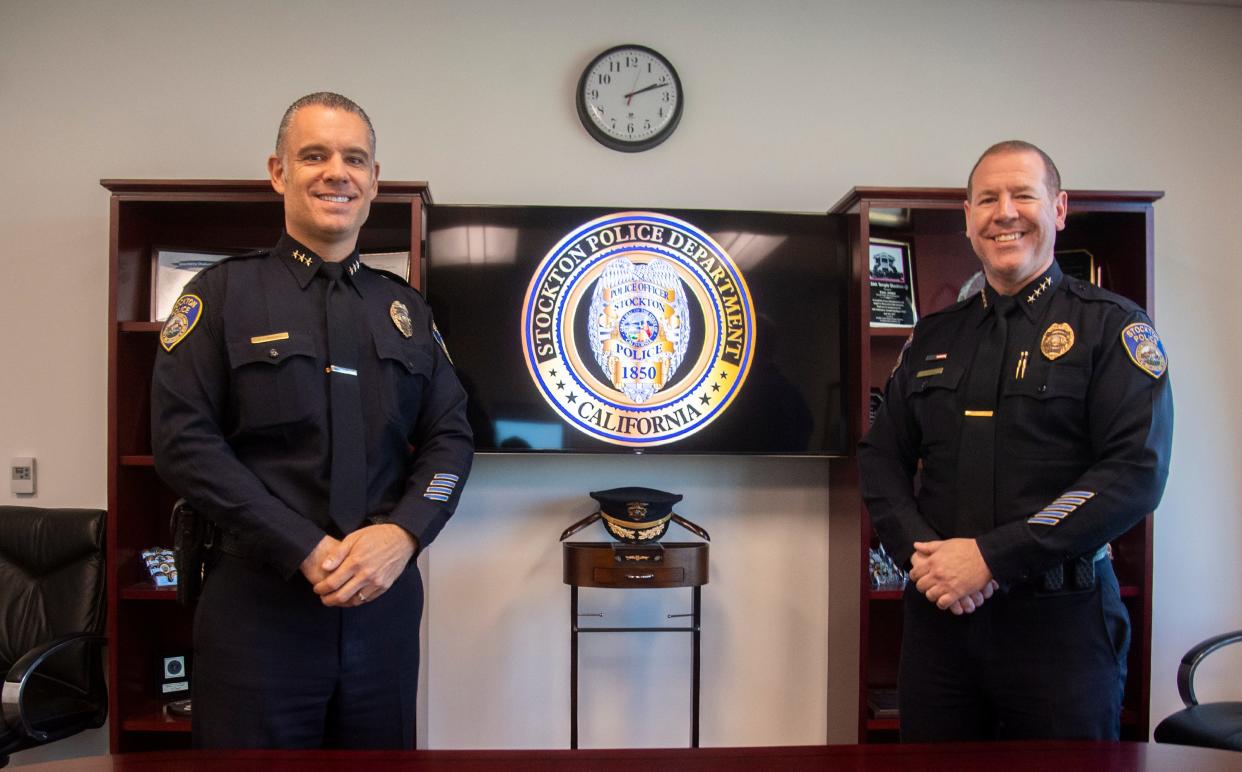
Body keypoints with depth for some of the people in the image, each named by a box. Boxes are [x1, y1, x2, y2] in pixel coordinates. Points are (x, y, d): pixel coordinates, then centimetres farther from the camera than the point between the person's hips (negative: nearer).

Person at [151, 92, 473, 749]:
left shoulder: (406, 307, 12)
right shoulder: (223, 292, 1)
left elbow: (450, 435, 8)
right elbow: (183, 440, -8)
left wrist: (403, 534, -11)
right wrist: (308, 551, -15)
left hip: (385, 598, 4)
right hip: (257, 601, -3)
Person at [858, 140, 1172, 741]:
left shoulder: (1111, 327, -2)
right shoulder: (933, 337, 11)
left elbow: (1136, 473, -13)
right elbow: (881, 458, 11)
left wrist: (992, 556, -18)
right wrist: (919, 552, -9)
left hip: (1058, 620, -3)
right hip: (937, 612, 4)